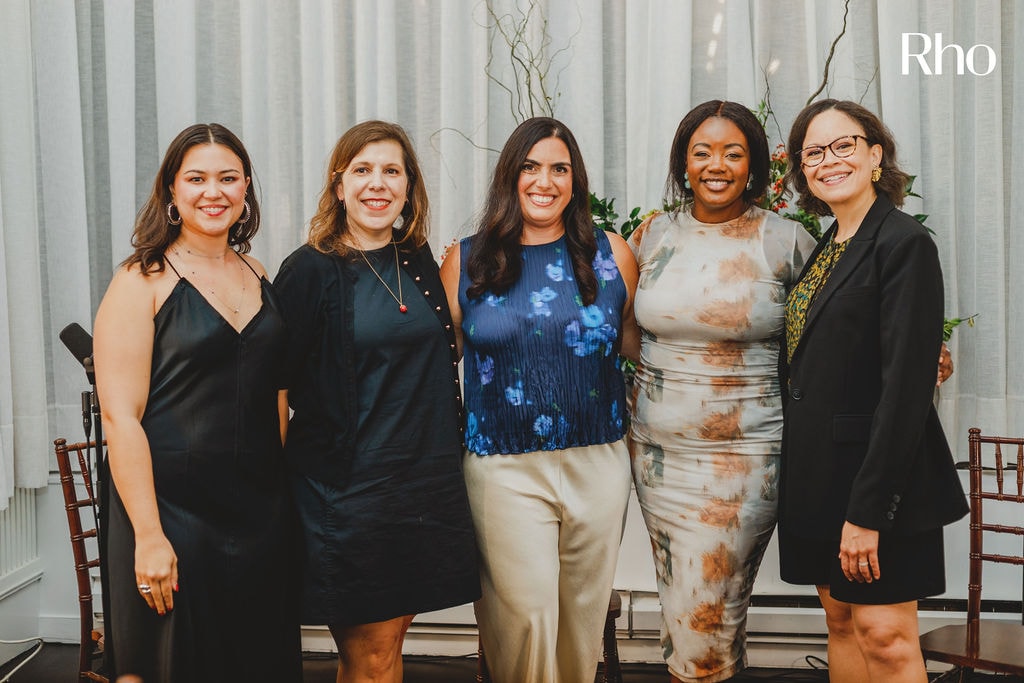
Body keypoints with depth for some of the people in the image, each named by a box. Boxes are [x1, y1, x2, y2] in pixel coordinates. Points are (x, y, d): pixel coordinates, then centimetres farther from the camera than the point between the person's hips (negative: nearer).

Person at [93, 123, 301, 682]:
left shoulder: (258, 277, 9)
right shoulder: (142, 281, -7)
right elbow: (121, 416, -13)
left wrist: (285, 496, 8)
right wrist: (148, 536, -18)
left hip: (262, 510, 6)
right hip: (175, 512, -5)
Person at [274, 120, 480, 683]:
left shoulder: (420, 263, 9)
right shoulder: (311, 270, -8)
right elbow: (277, 386, -8)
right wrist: (284, 481, -11)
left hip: (425, 483, 5)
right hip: (347, 487, -5)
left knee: (390, 631, 15)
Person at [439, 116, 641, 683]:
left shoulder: (611, 254, 4)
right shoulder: (464, 262, 3)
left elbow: (640, 349, 9)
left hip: (598, 464, 2)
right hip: (504, 468, -1)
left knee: (584, 613, 13)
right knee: (523, 615, -3)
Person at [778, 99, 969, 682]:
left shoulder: (904, 243, -12)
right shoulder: (826, 251, 13)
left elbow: (907, 385, -19)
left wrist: (868, 509, -21)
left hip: (878, 478, -8)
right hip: (821, 473, 8)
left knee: (884, 635, -2)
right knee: (842, 621, 14)